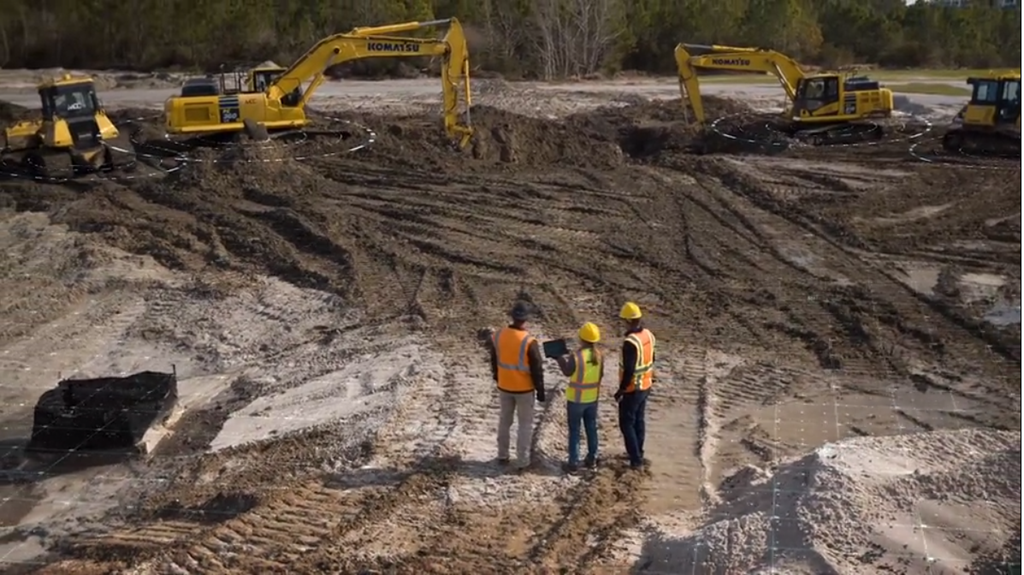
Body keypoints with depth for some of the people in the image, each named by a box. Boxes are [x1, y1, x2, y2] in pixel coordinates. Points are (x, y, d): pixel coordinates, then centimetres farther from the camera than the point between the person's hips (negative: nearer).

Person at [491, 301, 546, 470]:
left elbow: (494, 361, 6)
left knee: (504, 420, 22)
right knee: (525, 424, 10)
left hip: (504, 386, 4)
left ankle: (502, 455, 32)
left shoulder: (498, 335, -9)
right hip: (524, 389, -4)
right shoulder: (529, 342, -24)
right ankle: (522, 461, 15)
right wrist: (540, 390, -3)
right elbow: (537, 369, -16)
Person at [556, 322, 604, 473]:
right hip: (592, 398, 5)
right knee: (591, 429, 17)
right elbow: (600, 375, 5)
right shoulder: (599, 355, -6)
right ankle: (592, 460, 26)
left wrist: (560, 358, 5)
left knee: (574, 431, 6)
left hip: (576, 399, -5)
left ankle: (573, 463, 10)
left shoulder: (576, 356, -23)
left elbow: (567, 372, -8)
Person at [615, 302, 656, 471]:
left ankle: (636, 460, 6)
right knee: (638, 421, 21)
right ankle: (638, 454, 34)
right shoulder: (648, 335, -1)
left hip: (632, 390, -8)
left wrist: (621, 390, -17)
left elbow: (629, 370, -27)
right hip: (645, 386, 8)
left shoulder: (630, 342, -29)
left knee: (627, 424, 4)